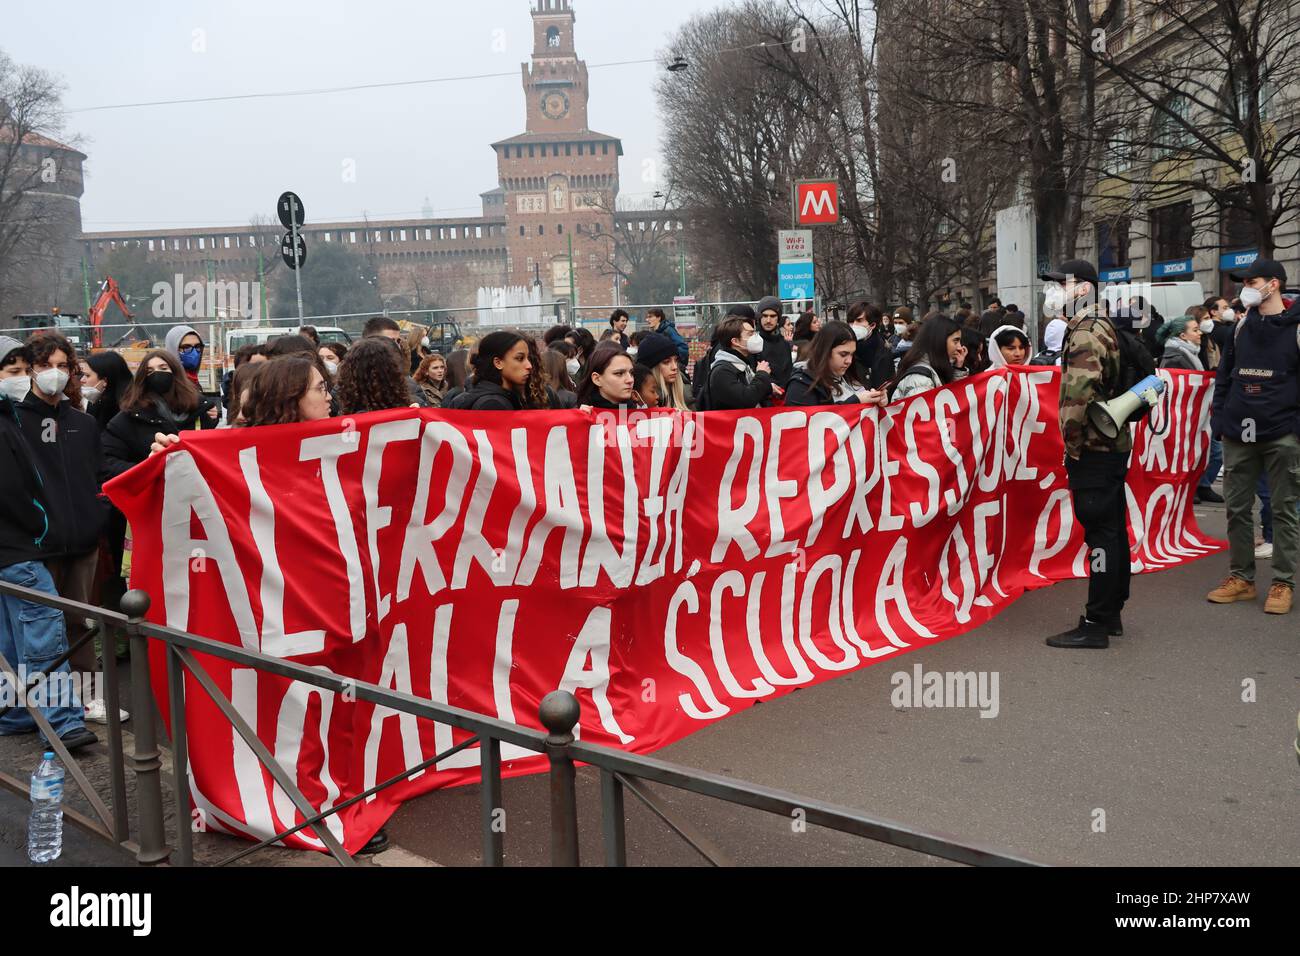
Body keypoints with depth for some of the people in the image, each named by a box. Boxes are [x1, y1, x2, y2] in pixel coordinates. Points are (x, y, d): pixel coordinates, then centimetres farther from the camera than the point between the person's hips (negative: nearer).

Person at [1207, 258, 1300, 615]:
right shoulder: (1242, 326, 11)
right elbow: (1224, 375, 15)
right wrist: (1219, 419, 7)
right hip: (1239, 432, 5)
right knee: (1237, 508, 8)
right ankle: (1241, 577, 18)